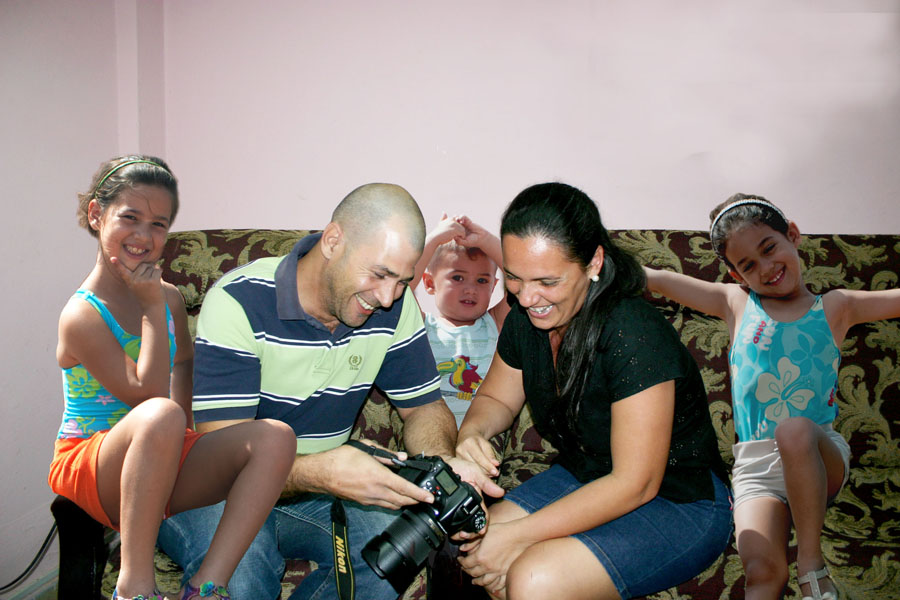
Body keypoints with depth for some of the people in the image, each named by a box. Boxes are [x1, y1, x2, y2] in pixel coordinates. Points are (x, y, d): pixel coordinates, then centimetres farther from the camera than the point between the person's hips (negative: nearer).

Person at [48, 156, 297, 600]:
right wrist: (153, 309, -19)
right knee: (160, 417, -40)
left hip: (159, 465, 6)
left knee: (275, 437, -18)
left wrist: (181, 428, 8)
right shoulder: (82, 315, -15)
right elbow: (149, 395, -21)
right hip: (89, 467, -6)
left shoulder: (170, 299, 6)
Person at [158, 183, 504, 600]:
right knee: (239, 554, -36)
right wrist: (319, 472, -48)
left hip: (312, 494, 5)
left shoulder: (395, 305, -8)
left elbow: (423, 406, 2)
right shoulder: (238, 303, -23)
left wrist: (441, 463, -23)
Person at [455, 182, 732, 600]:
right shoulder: (527, 317, -6)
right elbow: (497, 398, 12)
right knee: (470, 548, -12)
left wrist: (518, 534, -26)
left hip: (681, 505, -7)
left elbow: (636, 483, -27)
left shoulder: (633, 335, -29)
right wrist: (472, 432, -13)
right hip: (585, 479, 7)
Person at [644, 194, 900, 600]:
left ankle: (811, 562, -18)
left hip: (820, 458, -1)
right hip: (756, 466, 1)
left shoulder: (836, 307, 11)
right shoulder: (736, 304, 12)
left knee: (795, 431, -36)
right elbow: (656, 280, 9)